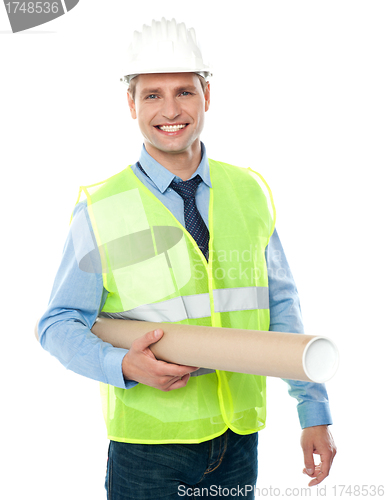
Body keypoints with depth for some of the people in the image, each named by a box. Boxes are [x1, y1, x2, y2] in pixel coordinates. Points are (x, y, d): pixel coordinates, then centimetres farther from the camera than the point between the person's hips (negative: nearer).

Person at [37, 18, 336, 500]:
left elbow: (282, 307, 6)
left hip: (239, 442, 3)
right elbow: (59, 324, -3)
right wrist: (124, 366, -22)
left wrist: (315, 413, 4)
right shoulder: (101, 211, -8)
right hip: (148, 447, -2)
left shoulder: (250, 193, 2)